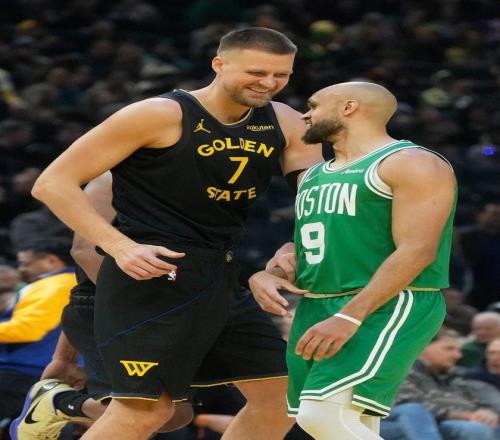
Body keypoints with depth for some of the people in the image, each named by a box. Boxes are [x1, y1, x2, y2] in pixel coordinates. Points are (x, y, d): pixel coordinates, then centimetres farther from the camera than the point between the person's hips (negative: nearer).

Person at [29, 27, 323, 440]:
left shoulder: (284, 123, 5)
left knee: (281, 394, 8)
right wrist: (120, 246, -24)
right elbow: (54, 183, -12)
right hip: (152, 274, -8)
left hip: (221, 278, 8)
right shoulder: (162, 116, -13)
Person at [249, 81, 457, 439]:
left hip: (390, 307, -9)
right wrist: (265, 275, 2)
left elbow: (416, 251, -18)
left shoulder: (412, 164, -9)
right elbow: (302, 243, 26)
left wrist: (349, 317, -26)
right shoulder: (312, 177, 19)